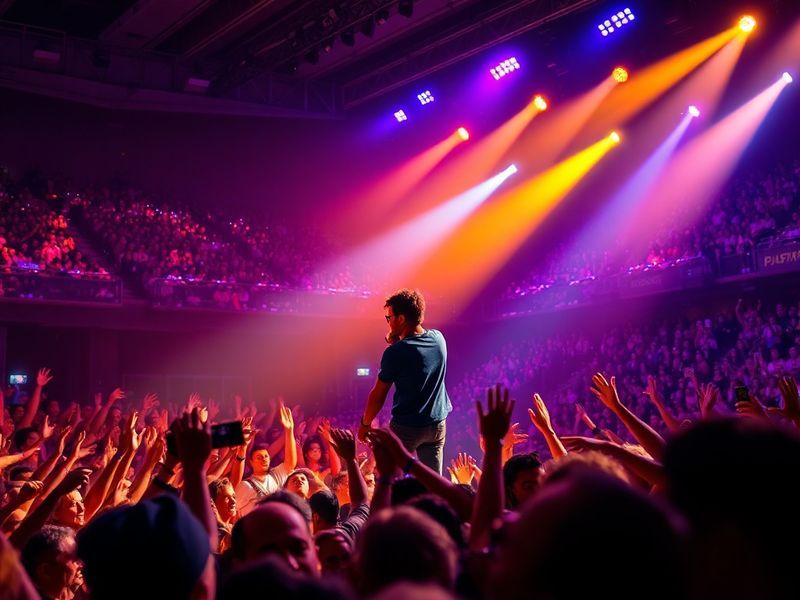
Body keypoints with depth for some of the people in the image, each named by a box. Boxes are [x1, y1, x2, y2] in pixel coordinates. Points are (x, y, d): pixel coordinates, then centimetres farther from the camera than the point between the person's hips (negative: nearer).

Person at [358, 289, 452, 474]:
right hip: (437, 424, 6)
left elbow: (378, 395, -11)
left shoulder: (396, 352, -19)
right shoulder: (438, 338, -2)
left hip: (406, 427, -5)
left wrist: (365, 424, 2)